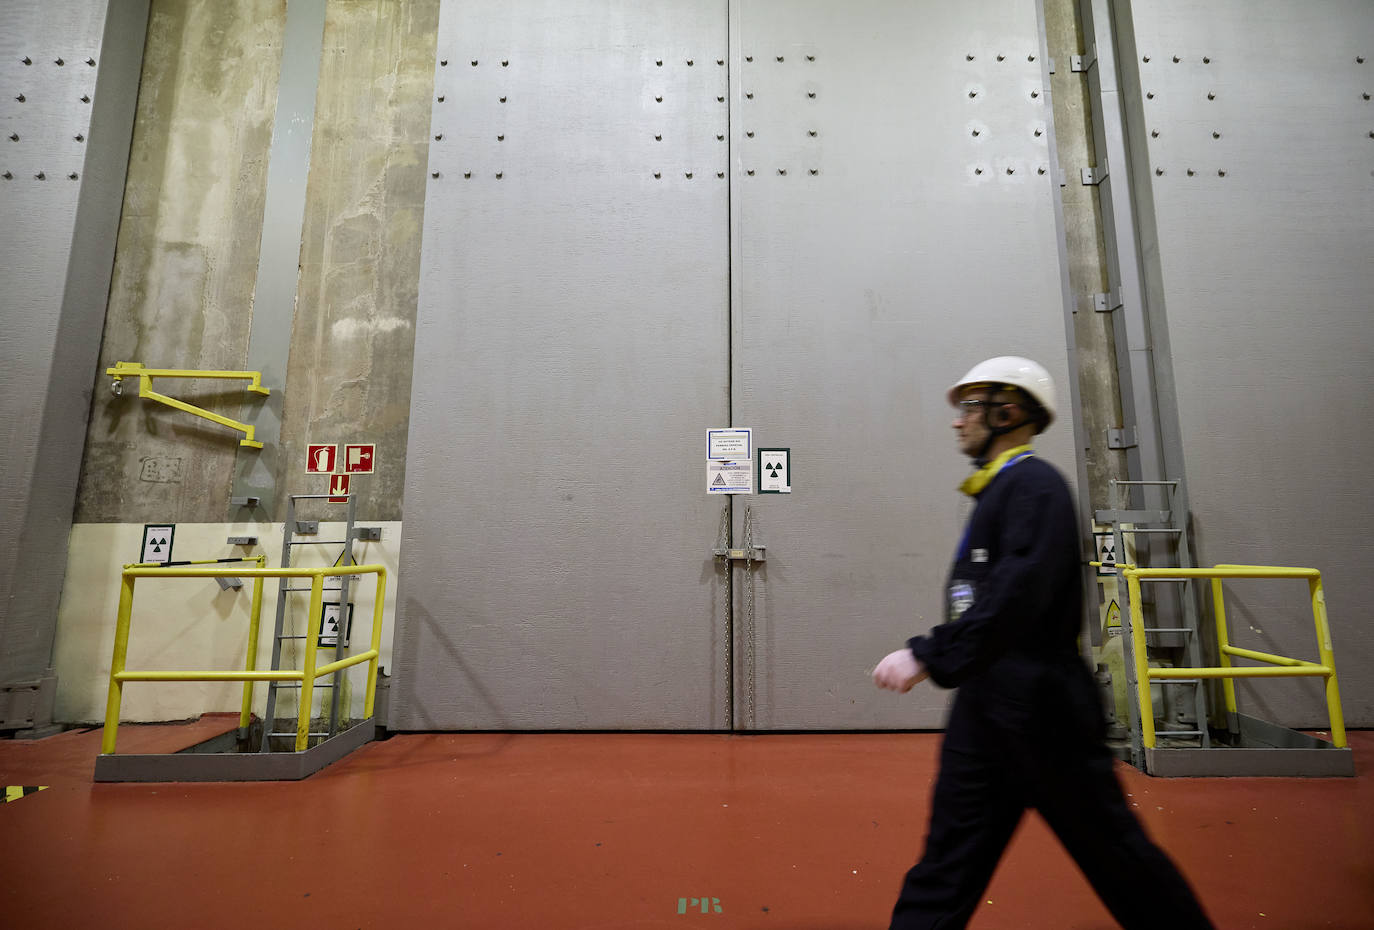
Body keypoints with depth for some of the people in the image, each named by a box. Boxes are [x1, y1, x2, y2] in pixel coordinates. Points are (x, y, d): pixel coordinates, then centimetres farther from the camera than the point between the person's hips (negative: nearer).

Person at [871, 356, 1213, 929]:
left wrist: (927, 657, -26)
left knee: (1110, 848, 10)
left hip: (1039, 709, -9)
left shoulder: (1035, 485, -14)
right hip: (984, 709, 9)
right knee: (948, 860, 11)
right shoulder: (997, 491, 14)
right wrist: (930, 654, 14)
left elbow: (1017, 598, -26)